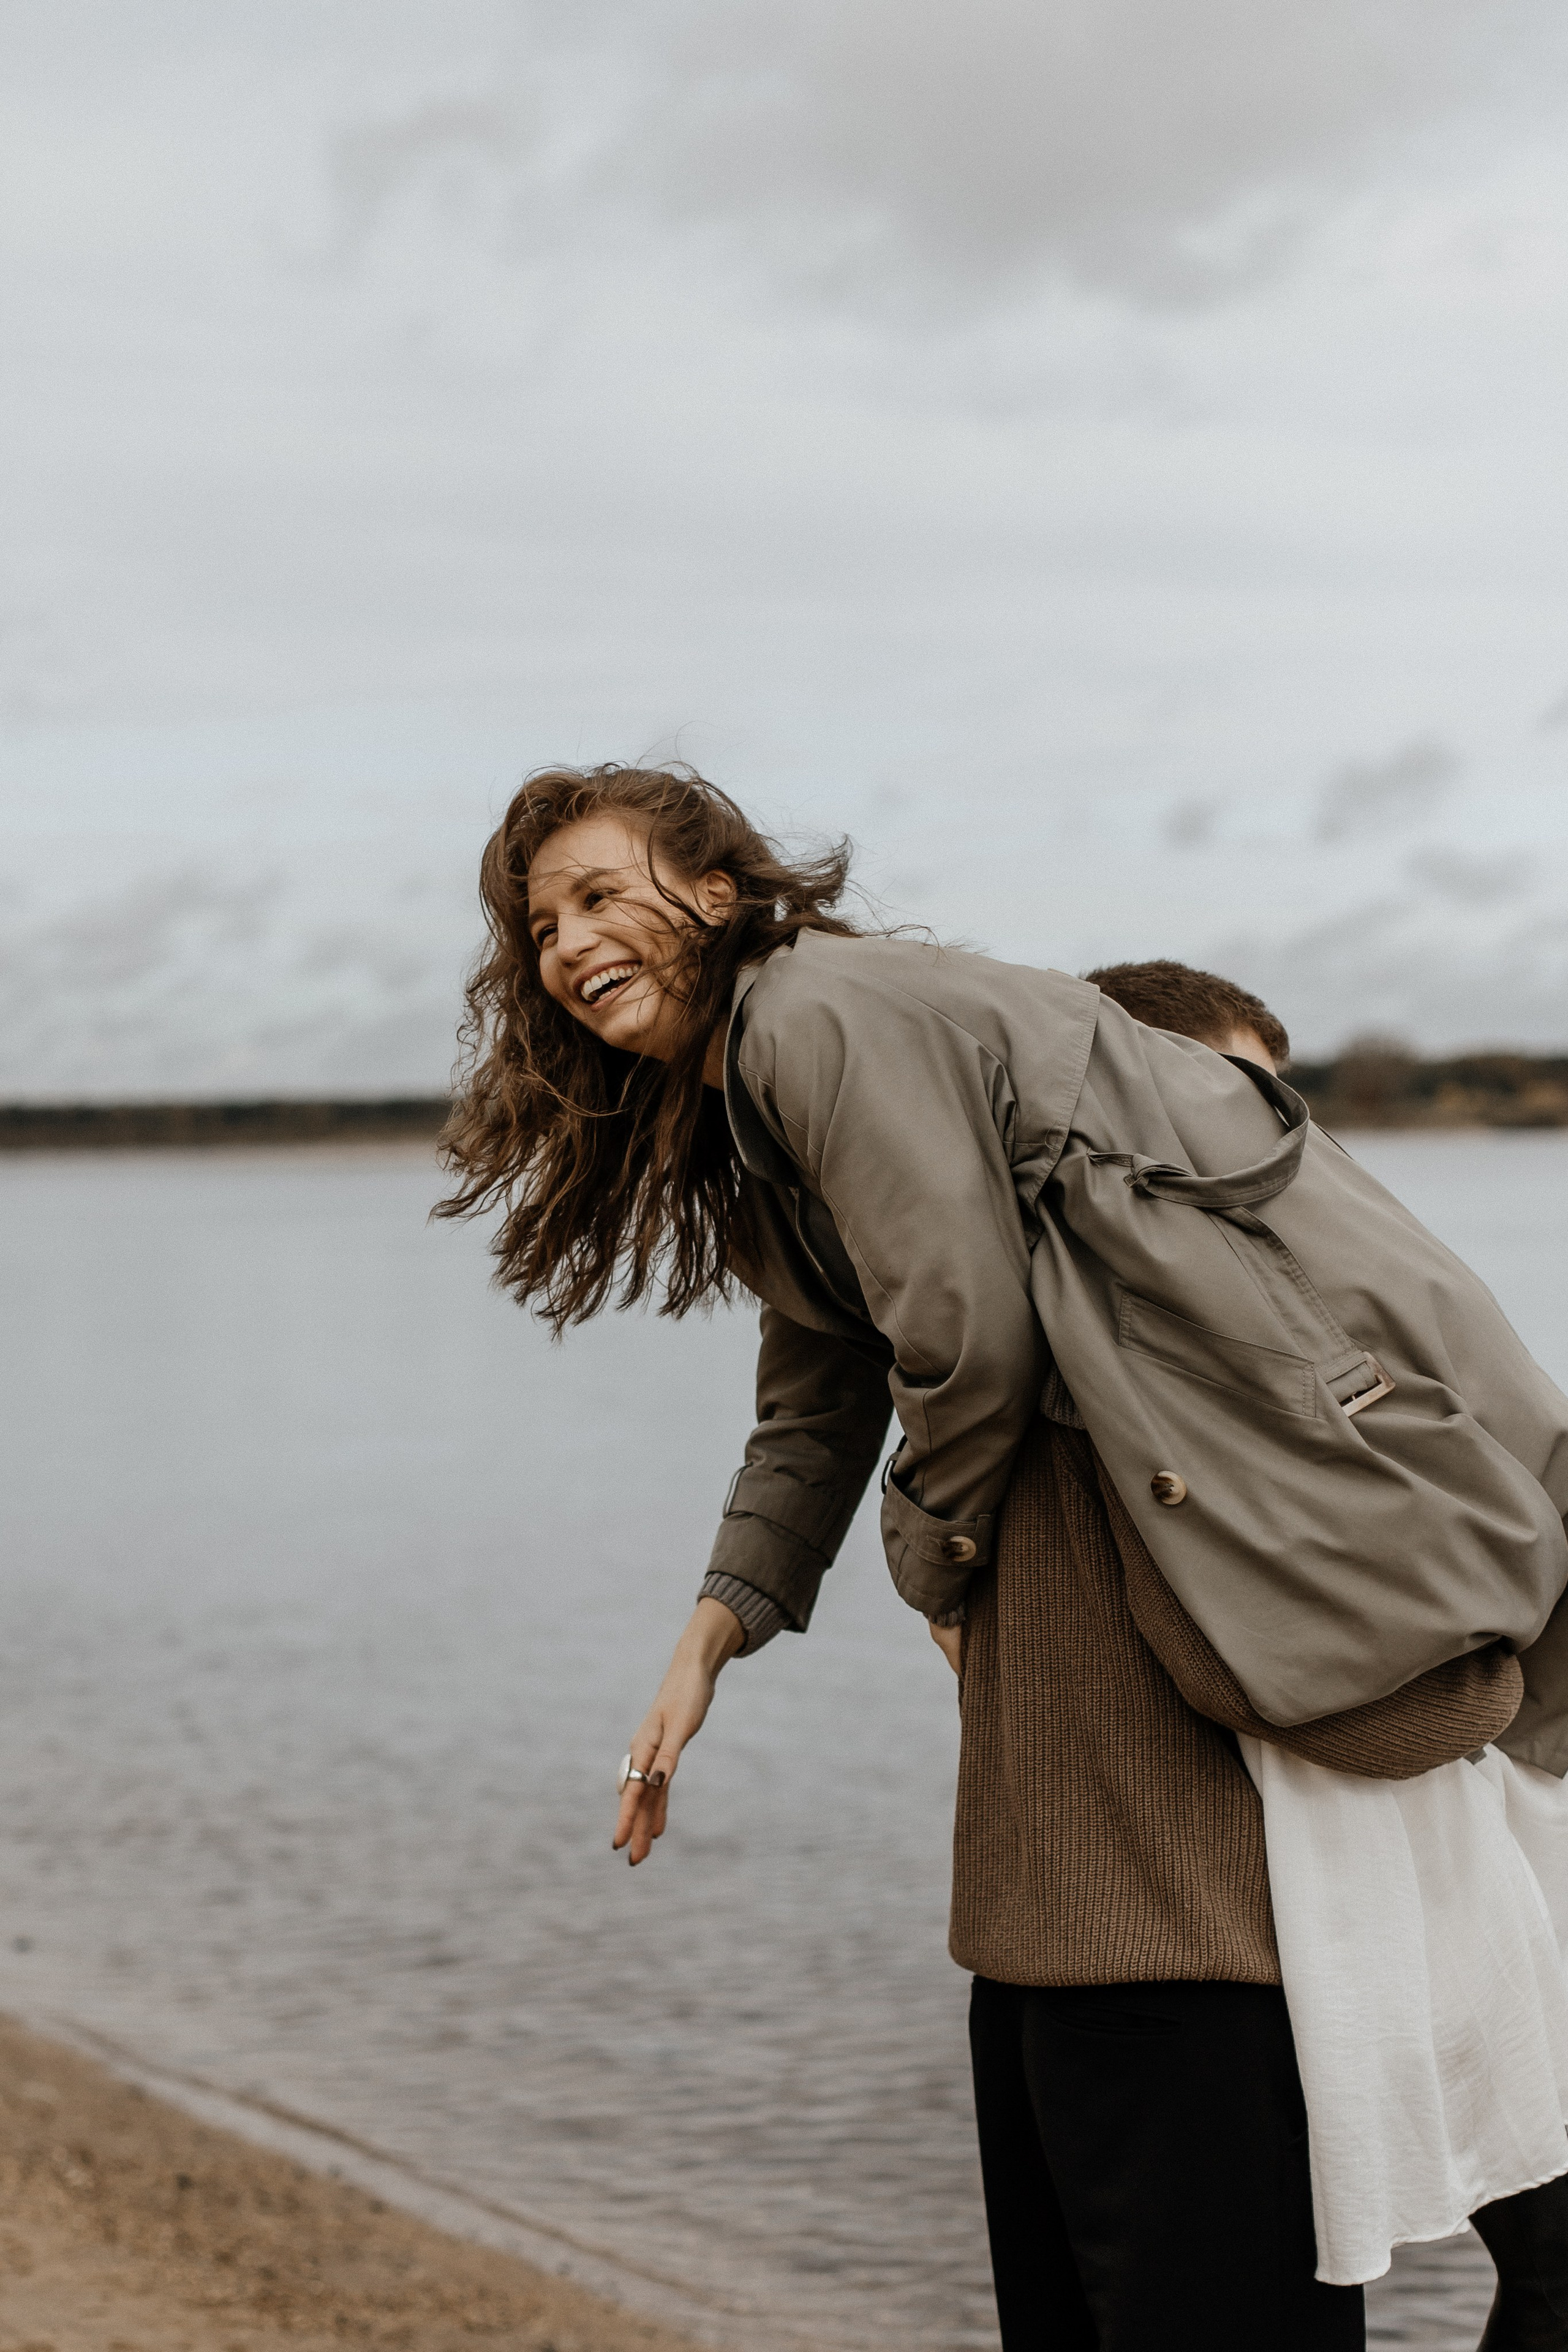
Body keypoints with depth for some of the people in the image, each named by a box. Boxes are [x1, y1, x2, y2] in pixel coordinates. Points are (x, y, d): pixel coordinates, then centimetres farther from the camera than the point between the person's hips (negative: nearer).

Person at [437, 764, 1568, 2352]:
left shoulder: (823, 1017, -12)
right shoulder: (732, 1133, 21)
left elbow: (966, 1337, -17)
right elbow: (816, 1413, 25)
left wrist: (939, 1560, 0)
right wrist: (709, 1639, 14)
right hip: (1068, 1484, 11)